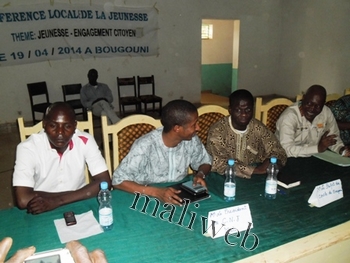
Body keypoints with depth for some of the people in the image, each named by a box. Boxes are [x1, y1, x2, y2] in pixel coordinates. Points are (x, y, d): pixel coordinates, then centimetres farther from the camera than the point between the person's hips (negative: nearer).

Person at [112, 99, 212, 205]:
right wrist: (156, 192, -33)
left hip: (179, 198, 4)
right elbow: (118, 181, -23)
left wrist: (200, 174, -15)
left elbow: (205, 162, 7)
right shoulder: (145, 146, -25)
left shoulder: (191, 140, -11)